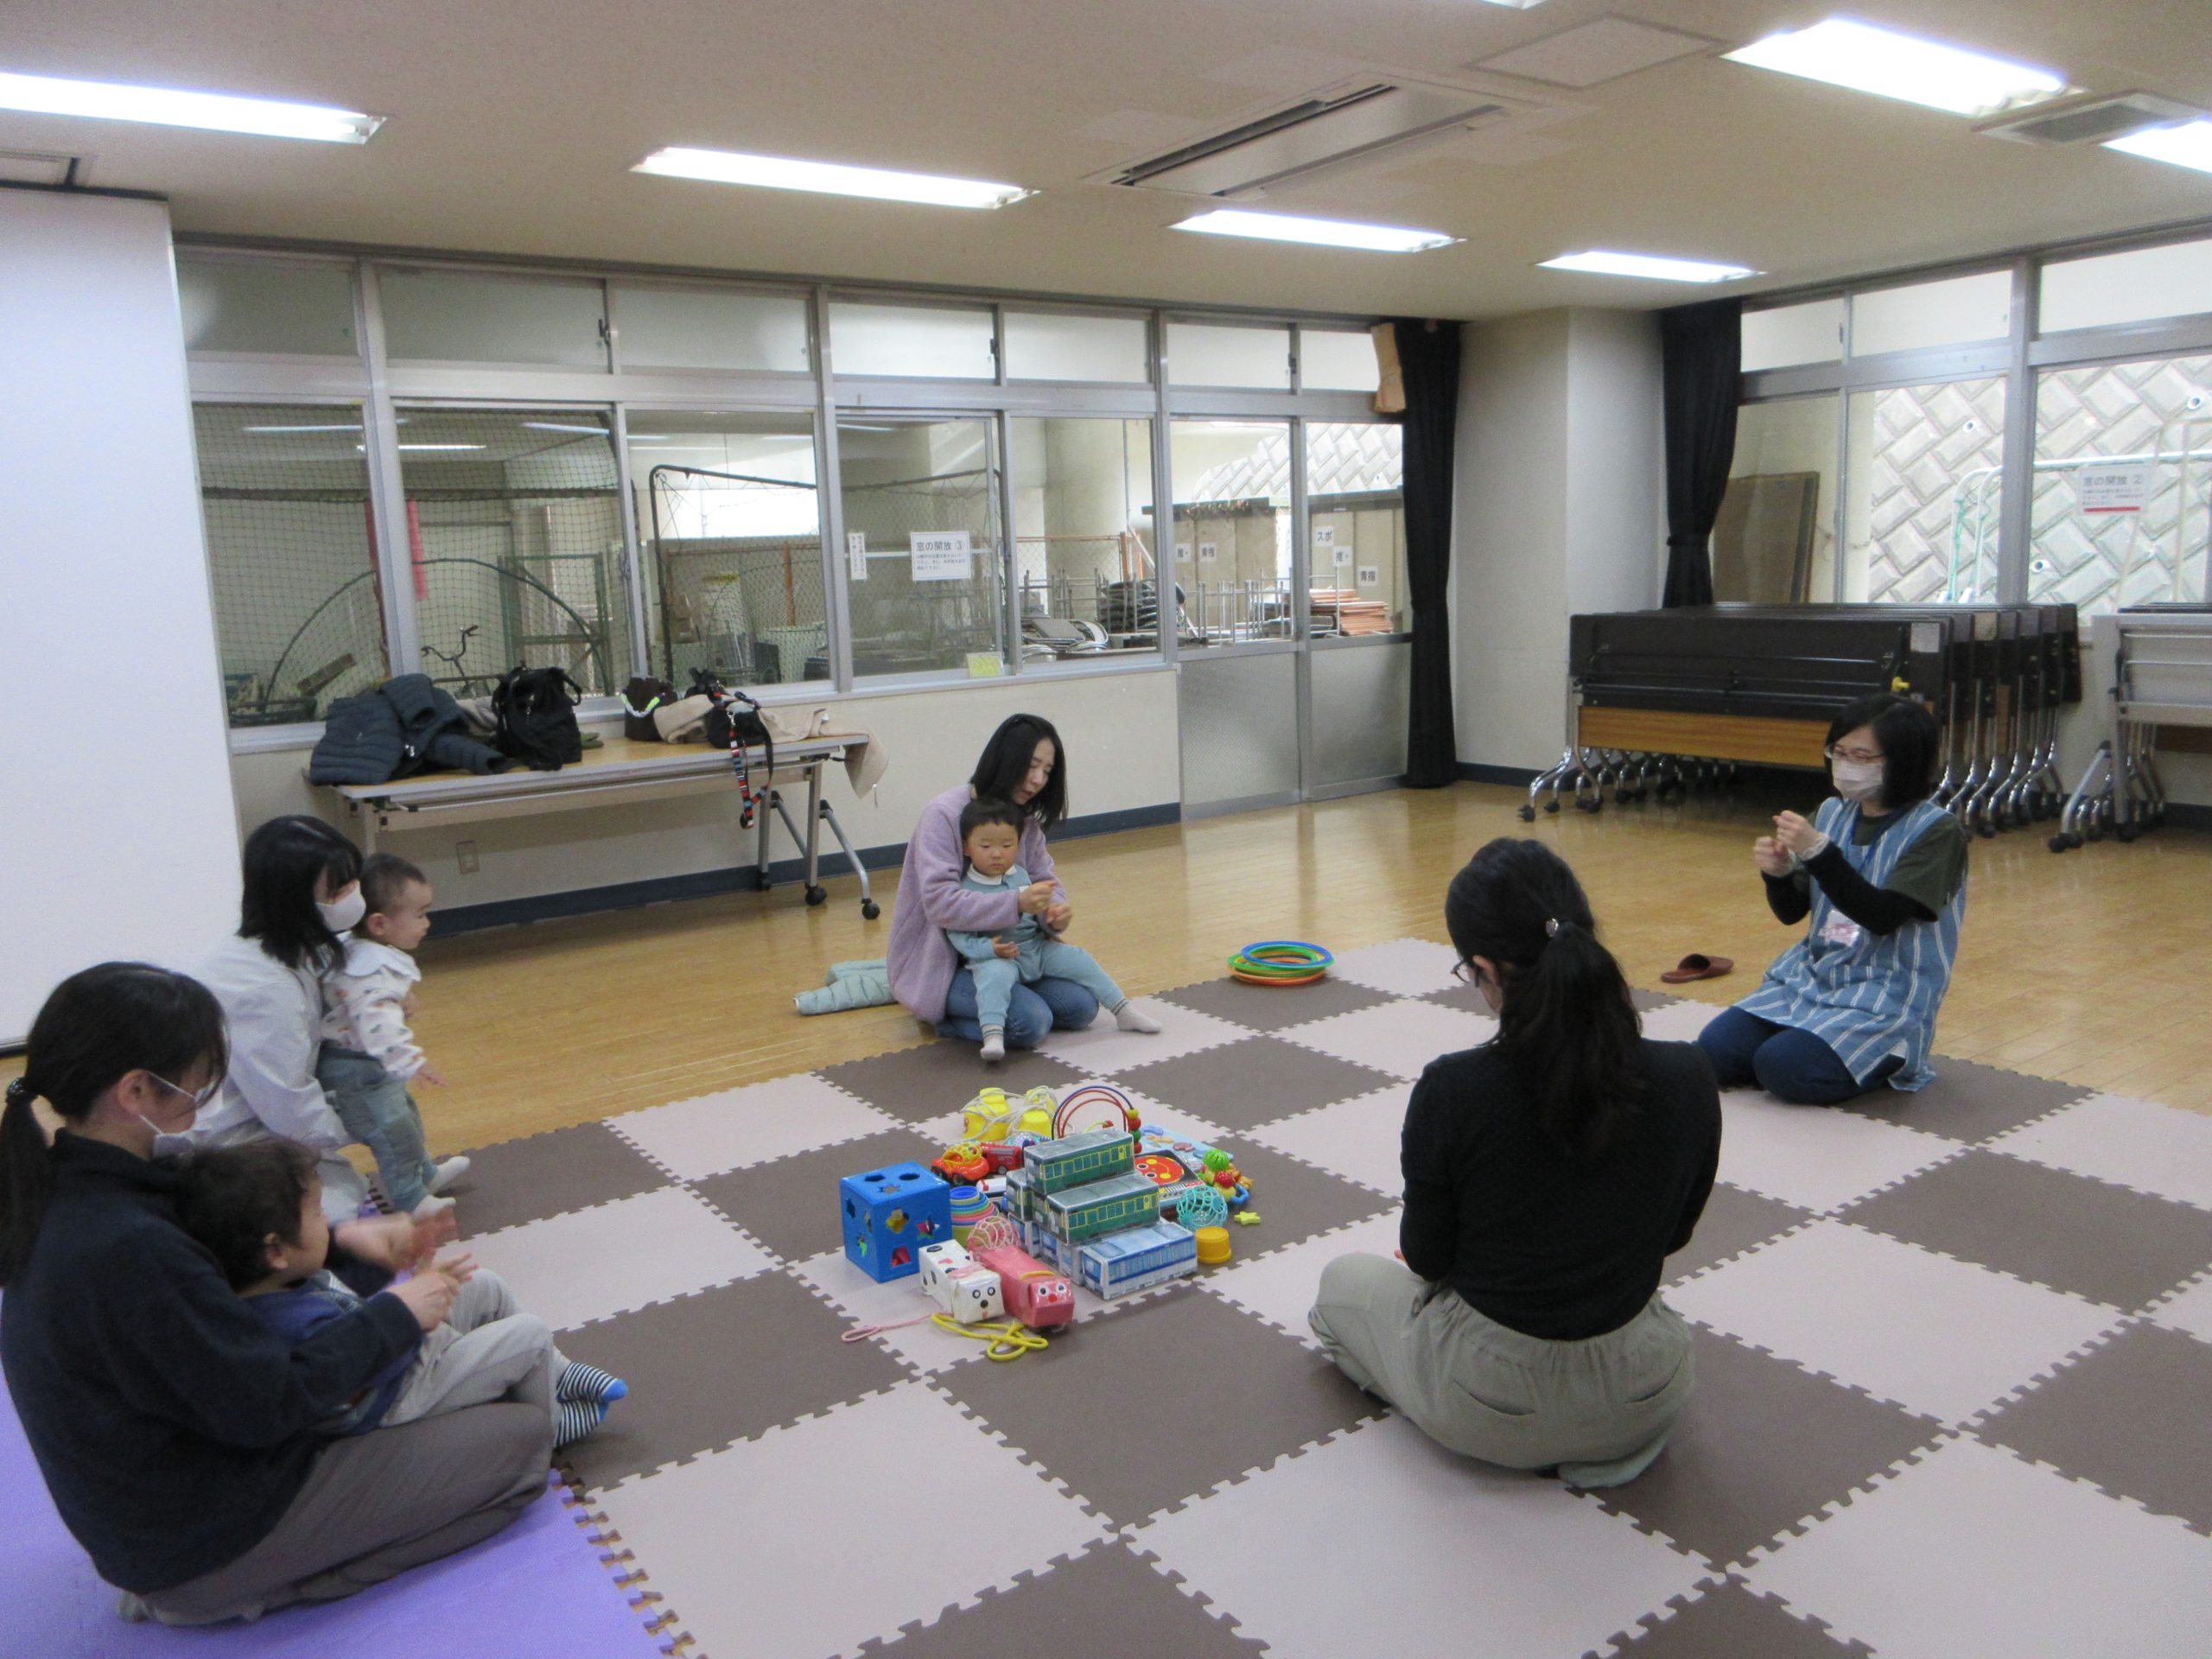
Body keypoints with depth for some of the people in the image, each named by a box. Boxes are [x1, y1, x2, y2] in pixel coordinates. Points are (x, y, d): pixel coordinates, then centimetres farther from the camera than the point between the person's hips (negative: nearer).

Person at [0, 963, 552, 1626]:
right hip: (204, 1545, -9)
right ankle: (260, 1589, -3)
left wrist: (339, 1240, -1)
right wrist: (396, 1314, -12)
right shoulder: (124, 1247, -35)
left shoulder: (62, 1196, -6)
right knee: (525, 1437, -5)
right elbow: (268, 1402, -26)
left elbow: (191, 1261, 12)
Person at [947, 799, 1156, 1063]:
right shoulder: (965, 890, -13)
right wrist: (988, 949, -29)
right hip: (995, 958, -6)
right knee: (994, 975, -38)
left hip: (1037, 947, 6)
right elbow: (958, 934, -15)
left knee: (1078, 959, 0)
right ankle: (992, 1035, -49)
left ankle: (1123, 1011, 12)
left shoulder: (1021, 876, 9)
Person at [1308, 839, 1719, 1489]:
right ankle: (1615, 1435, 20)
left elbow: (1426, 1259, -10)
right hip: (1643, 1397, 6)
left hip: (1488, 1404, -5)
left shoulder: (1451, 1092, -28)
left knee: (1344, 1280, 26)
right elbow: (1670, 1236, 0)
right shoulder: (1687, 1077, -18)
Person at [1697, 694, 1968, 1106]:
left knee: (1780, 1067, -25)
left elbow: (1883, 917, -23)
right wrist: (1778, 873, -14)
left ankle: (1885, 1062, 4)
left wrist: (1817, 852, -31)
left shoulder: (1936, 830, -11)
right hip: (1812, 975, 6)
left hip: (1888, 996, -6)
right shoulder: (1832, 812, 5)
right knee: (1712, 1051, -12)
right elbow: (1791, 913, 9)